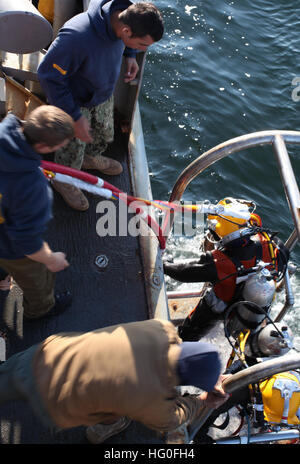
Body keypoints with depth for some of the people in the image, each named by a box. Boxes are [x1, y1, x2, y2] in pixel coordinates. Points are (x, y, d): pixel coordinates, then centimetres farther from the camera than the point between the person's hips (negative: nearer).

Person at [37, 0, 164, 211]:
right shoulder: (77, 38, -43)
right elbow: (48, 75, -31)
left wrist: (130, 55, -7)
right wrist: (75, 117, -30)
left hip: (103, 93, 6)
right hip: (74, 101, -6)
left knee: (105, 135, 27)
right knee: (73, 148, 14)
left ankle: (91, 158, 60)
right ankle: (63, 181, 45)